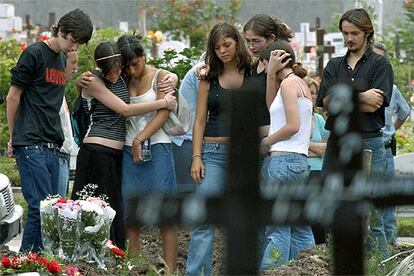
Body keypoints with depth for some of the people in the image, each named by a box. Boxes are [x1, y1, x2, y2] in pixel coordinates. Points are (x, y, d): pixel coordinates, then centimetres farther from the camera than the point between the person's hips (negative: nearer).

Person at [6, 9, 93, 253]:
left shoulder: (63, 59, 17)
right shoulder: (34, 54, -6)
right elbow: (13, 97, -3)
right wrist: (15, 137, 5)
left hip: (52, 147, 8)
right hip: (31, 146, -8)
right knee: (41, 206, -13)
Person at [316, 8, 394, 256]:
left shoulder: (380, 64, 3)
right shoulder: (334, 66, 16)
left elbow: (375, 105, -10)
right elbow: (326, 101, 1)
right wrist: (361, 98, -9)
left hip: (368, 144, -4)